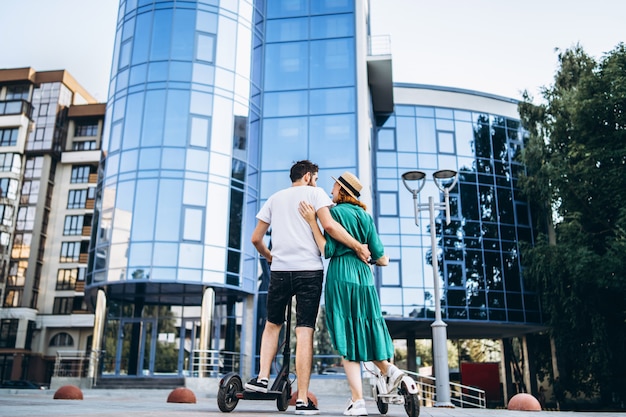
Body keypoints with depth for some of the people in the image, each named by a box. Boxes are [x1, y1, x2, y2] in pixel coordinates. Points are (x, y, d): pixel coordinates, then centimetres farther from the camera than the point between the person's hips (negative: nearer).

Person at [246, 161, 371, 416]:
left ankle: (263, 377, 9)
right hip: (309, 270, -3)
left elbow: (256, 238, 17)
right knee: (305, 331, -3)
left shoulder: (274, 198, 19)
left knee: (272, 324, 21)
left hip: (280, 270, 3)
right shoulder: (315, 192, 8)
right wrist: (357, 247, -4)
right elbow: (329, 225, -10)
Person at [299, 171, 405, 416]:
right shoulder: (365, 216, 14)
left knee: (345, 338, -3)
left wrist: (312, 222, -8)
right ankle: (388, 369, 4)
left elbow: (328, 250, -10)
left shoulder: (335, 212, -3)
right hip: (364, 277, 6)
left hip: (340, 277, -6)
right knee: (362, 330, 21)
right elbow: (382, 259, 11)